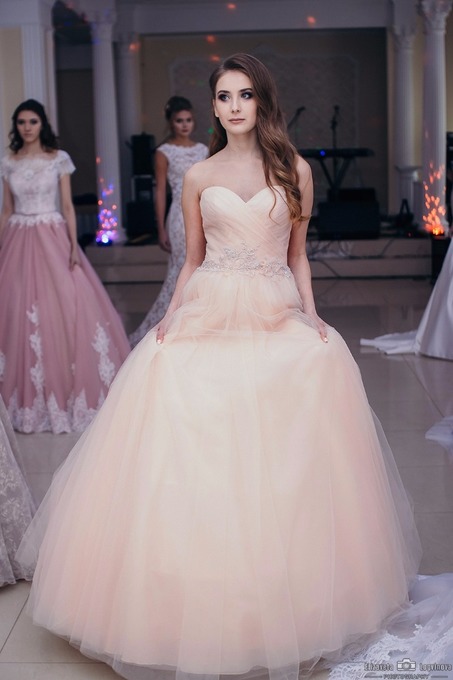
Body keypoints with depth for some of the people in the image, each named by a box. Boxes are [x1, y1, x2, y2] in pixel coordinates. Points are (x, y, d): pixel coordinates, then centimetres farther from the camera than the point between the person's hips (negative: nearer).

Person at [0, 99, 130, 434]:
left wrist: (74, 245, -9)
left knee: (67, 306, -7)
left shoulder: (59, 158, 1)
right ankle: (32, 393, 12)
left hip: (53, 237, -2)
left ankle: (69, 386, 7)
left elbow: (68, 205, 0)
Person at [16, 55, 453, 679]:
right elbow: (192, 260, 13)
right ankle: (198, 600, 11)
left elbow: (297, 255, 13)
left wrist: (311, 314, 1)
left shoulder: (295, 171, 8)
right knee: (197, 462, -3)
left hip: (278, 322, 0)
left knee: (281, 468, -3)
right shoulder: (199, 177, 9)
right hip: (208, 319, 1)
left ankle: (281, 604, 14)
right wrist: (171, 317, 1)